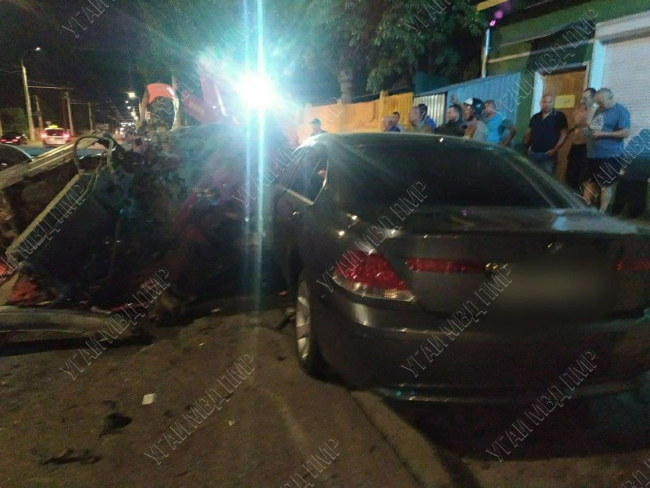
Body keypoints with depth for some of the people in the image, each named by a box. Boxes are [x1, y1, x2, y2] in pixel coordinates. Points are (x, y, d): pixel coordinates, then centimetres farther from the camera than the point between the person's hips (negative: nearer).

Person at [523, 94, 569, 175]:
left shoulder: (559, 116, -2)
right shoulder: (535, 117, 13)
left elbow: (564, 134, -5)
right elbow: (528, 133, 18)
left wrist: (555, 149, -13)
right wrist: (526, 147, 2)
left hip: (548, 154, -5)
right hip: (533, 153, 5)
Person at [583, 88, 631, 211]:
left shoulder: (620, 111, -9)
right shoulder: (599, 110, 14)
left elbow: (626, 133, -16)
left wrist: (603, 134, -20)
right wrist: (588, 129, 4)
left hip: (610, 156, -8)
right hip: (593, 154, 8)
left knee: (606, 184, -2)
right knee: (590, 182, 11)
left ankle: (602, 212, 3)